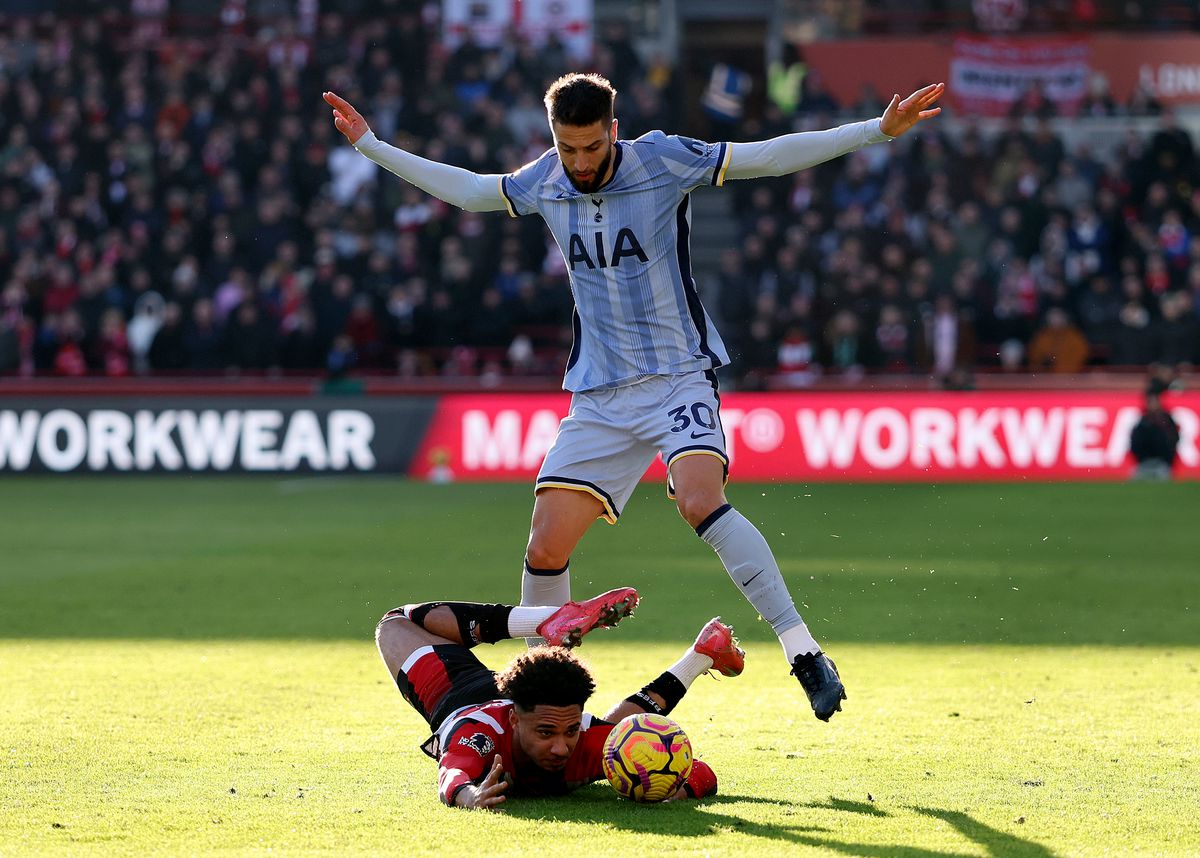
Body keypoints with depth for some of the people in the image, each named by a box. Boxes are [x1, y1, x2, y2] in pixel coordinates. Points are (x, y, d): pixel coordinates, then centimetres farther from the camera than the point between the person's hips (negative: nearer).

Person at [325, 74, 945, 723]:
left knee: (701, 503, -31)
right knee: (546, 549, -3)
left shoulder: (662, 160, -9)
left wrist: (877, 131, -15)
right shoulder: (545, 182, 3)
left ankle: (803, 652, -28)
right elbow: (466, 190, 21)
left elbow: (768, 157, -9)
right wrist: (370, 146, 23)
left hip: (679, 378, -4)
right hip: (598, 398, 4)